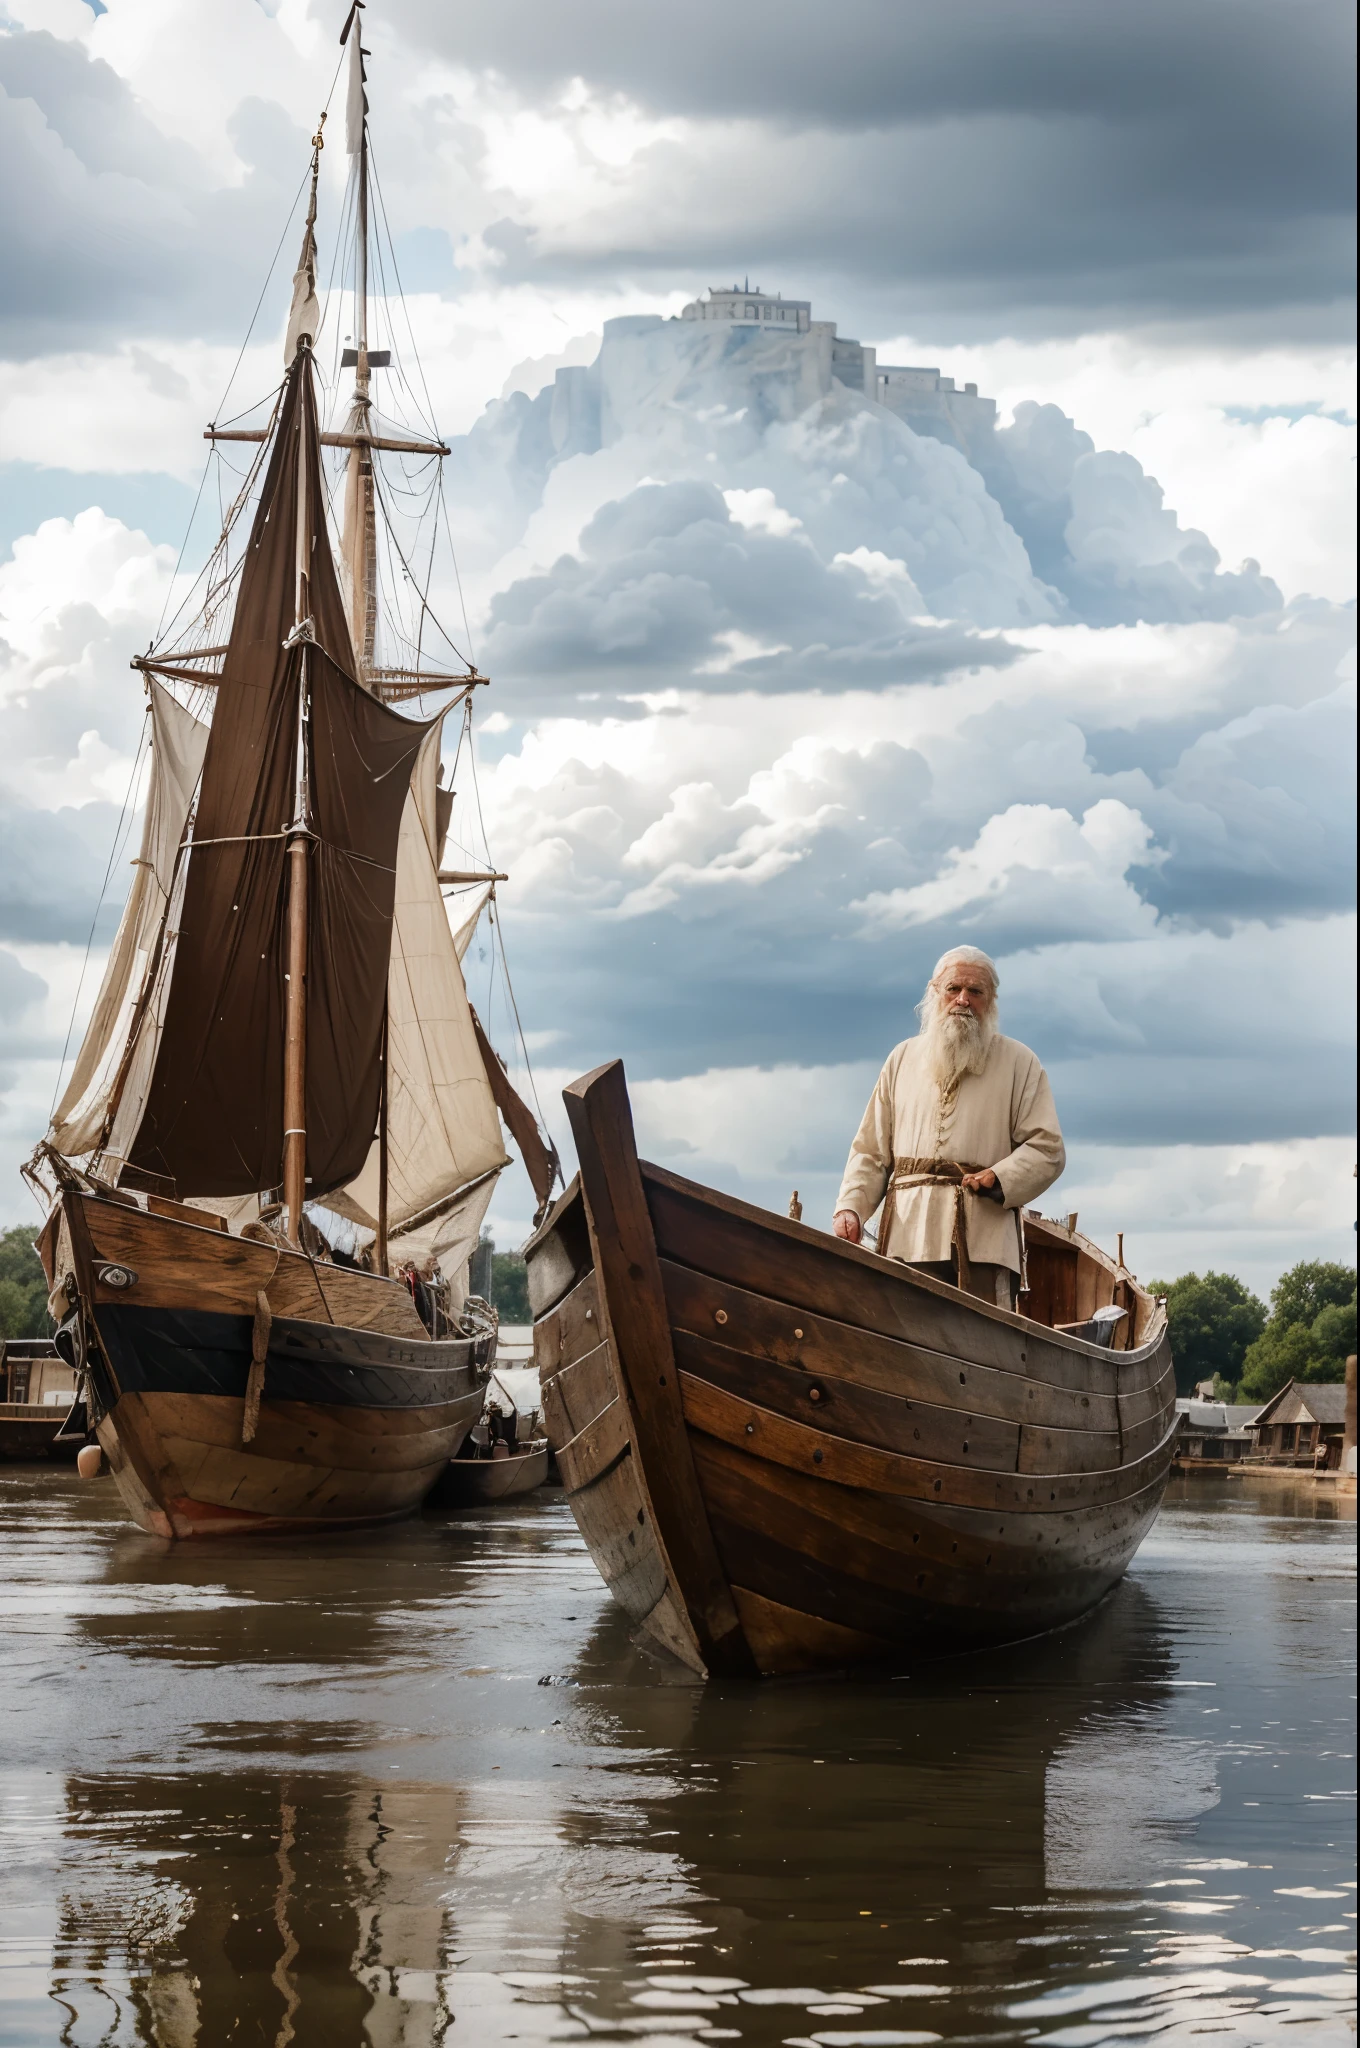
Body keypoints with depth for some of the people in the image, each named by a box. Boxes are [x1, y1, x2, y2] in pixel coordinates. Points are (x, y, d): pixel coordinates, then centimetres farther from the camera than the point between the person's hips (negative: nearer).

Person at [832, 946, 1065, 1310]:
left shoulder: (1019, 1063, 13)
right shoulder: (903, 1059, 21)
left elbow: (1047, 1149, 5)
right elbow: (871, 1150, 19)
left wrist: (999, 1178, -13)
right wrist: (850, 1207, 2)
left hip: (984, 1240, -2)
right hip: (908, 1236, 2)